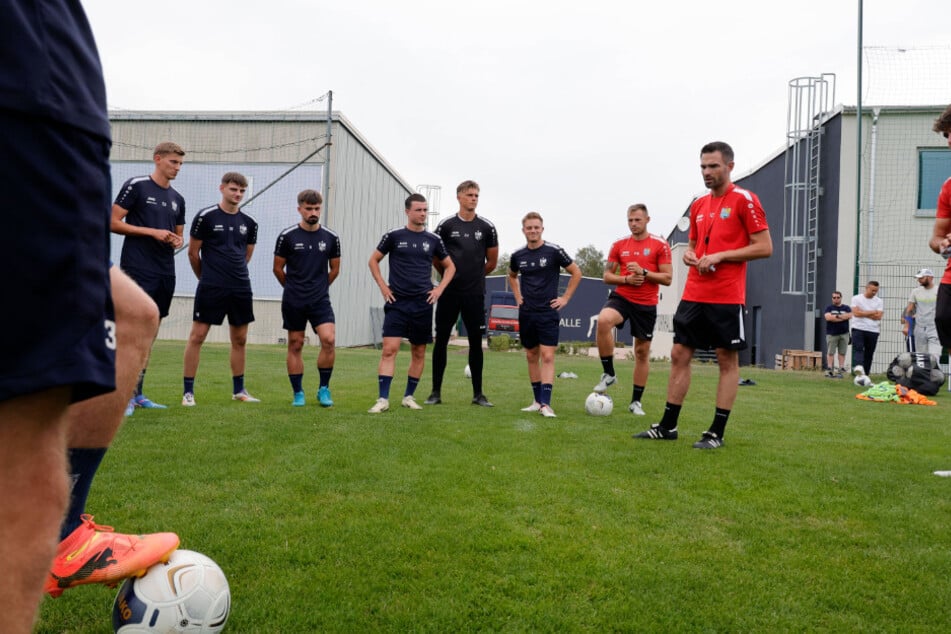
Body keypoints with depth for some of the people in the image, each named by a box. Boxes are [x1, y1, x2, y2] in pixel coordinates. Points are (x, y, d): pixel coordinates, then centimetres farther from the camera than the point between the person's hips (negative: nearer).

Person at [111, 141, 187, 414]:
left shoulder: (177, 199, 16)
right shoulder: (136, 186, -3)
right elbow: (113, 222, -7)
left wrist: (177, 241, 0)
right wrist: (152, 232, -14)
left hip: (165, 274, 7)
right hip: (138, 271, -7)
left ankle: (137, 393, 17)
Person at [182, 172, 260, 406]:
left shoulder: (249, 223, 9)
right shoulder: (206, 217, -4)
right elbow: (193, 252, 2)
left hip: (240, 289, 5)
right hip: (210, 288, -5)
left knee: (240, 339, 10)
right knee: (197, 336, -4)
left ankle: (238, 390, 22)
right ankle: (188, 391, 4)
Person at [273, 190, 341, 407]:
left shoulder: (331, 237, 2)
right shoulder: (287, 236, -4)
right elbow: (278, 268, 5)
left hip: (320, 300, 1)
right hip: (293, 301, -1)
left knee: (329, 340, -14)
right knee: (295, 345, 4)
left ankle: (324, 389, 2)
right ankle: (298, 393, 16)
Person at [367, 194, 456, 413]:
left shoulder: (433, 239, 7)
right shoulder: (393, 236, 1)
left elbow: (450, 267, 17)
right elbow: (374, 260, 10)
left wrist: (439, 289, 4)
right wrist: (383, 287, 0)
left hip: (423, 303, 3)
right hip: (397, 302, -3)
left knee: (419, 352, 7)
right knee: (389, 349, -12)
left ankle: (409, 396, 21)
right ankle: (383, 399, -7)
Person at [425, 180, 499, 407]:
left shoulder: (487, 227, 4)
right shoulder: (445, 225, 0)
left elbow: (492, 263, 12)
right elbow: (435, 258, 9)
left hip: (475, 294, 1)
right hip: (449, 292, -1)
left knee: (476, 341, 4)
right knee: (441, 339, 1)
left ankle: (478, 394, 13)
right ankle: (436, 392, 9)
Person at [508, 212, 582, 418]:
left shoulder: (554, 251, -7)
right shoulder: (518, 255, 4)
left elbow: (576, 273, 0)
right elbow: (512, 276, 25)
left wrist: (565, 298, -3)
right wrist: (517, 296, 12)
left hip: (548, 312, -4)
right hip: (526, 313, 4)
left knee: (547, 356, -11)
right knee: (531, 356, 10)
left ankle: (546, 404, -12)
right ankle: (537, 401, 19)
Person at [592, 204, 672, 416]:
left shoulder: (660, 245, -2)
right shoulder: (619, 245, 6)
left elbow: (667, 278, -5)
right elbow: (607, 276, 8)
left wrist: (643, 272, -18)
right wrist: (626, 279, -10)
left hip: (646, 305, -1)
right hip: (621, 297, 1)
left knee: (642, 351, 5)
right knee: (603, 320, -31)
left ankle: (636, 401, 19)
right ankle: (608, 374, -14)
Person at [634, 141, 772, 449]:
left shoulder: (745, 200, -5)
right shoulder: (699, 205, 14)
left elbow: (765, 247, -9)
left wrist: (720, 256, -16)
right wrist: (689, 254, 2)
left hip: (727, 297, -7)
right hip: (693, 295, 7)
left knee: (727, 360, 2)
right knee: (679, 355, 7)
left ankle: (717, 433, 9)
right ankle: (668, 426, 16)